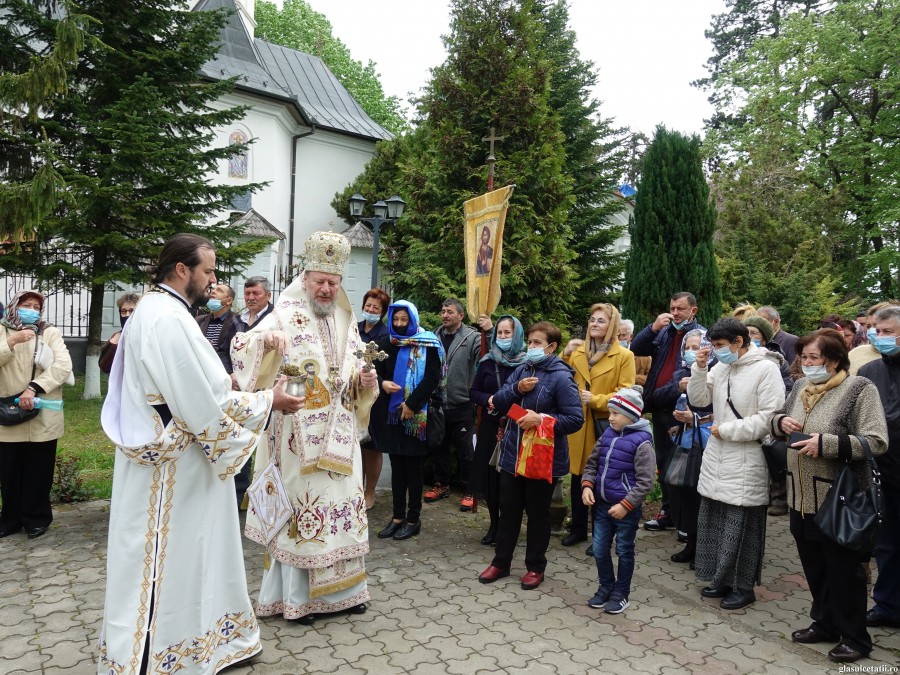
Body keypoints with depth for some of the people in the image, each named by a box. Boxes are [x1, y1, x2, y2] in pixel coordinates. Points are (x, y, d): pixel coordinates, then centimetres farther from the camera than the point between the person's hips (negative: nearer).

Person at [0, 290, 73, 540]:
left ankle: (37, 518, 19)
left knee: (39, 471, 5)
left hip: (42, 417, -1)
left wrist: (33, 388, -21)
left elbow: (63, 365, -10)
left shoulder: (50, 333, 3)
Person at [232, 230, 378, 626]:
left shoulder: (346, 322, 11)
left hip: (338, 436, 6)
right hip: (298, 437, -5)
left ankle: (340, 588, 27)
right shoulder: (286, 315, -5)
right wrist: (265, 337, -36)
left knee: (342, 503, 11)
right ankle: (296, 595, 18)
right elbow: (241, 350, -16)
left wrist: (365, 380, -2)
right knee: (298, 505, 2)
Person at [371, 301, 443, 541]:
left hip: (416, 414, -5)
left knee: (413, 467, 3)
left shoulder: (428, 344, -5)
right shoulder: (386, 343, 11)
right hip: (391, 412, 5)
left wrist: (412, 404, -16)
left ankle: (413, 519, 13)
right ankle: (398, 517, 19)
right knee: (396, 466, 10)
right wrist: (382, 383, -13)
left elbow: (433, 377, -11)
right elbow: (377, 372, 10)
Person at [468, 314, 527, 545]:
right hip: (490, 427, 3)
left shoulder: (525, 363, -5)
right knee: (490, 475, 6)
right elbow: (473, 392, 8)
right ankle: (494, 525, 22)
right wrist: (490, 400, -10)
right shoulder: (487, 362, 6)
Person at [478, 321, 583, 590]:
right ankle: (500, 562, 29)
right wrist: (516, 389, -13)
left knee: (538, 514, 10)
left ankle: (536, 567, 27)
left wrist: (542, 419, -23)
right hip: (513, 454, 6)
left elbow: (576, 419, -16)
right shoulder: (521, 370, 5)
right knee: (508, 510, 15)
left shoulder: (561, 377, -14)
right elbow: (497, 404, 3)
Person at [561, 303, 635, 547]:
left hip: (606, 425, -4)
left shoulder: (624, 356, -4)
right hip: (578, 425, 4)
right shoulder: (577, 351, 9)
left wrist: (595, 399, -20)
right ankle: (578, 529, 28)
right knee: (577, 480, 12)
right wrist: (565, 356, -3)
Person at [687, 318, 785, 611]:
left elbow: (770, 418, -18)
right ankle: (722, 580, 30)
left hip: (746, 463, -6)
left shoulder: (765, 369, -12)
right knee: (713, 523, 14)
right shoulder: (720, 367, 5)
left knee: (742, 528, 4)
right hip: (716, 459, 7)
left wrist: (726, 430, -14)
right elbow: (699, 399, 7)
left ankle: (744, 587, 21)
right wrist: (699, 367, -6)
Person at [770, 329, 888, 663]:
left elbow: (876, 442, -18)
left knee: (844, 572, 8)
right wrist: (781, 421, -2)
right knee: (815, 568, 18)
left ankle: (855, 637, 24)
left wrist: (826, 444, -25)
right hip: (802, 497, 7)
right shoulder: (801, 387, 8)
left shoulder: (859, 389, -13)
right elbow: (776, 419, 21)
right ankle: (825, 623, 35)